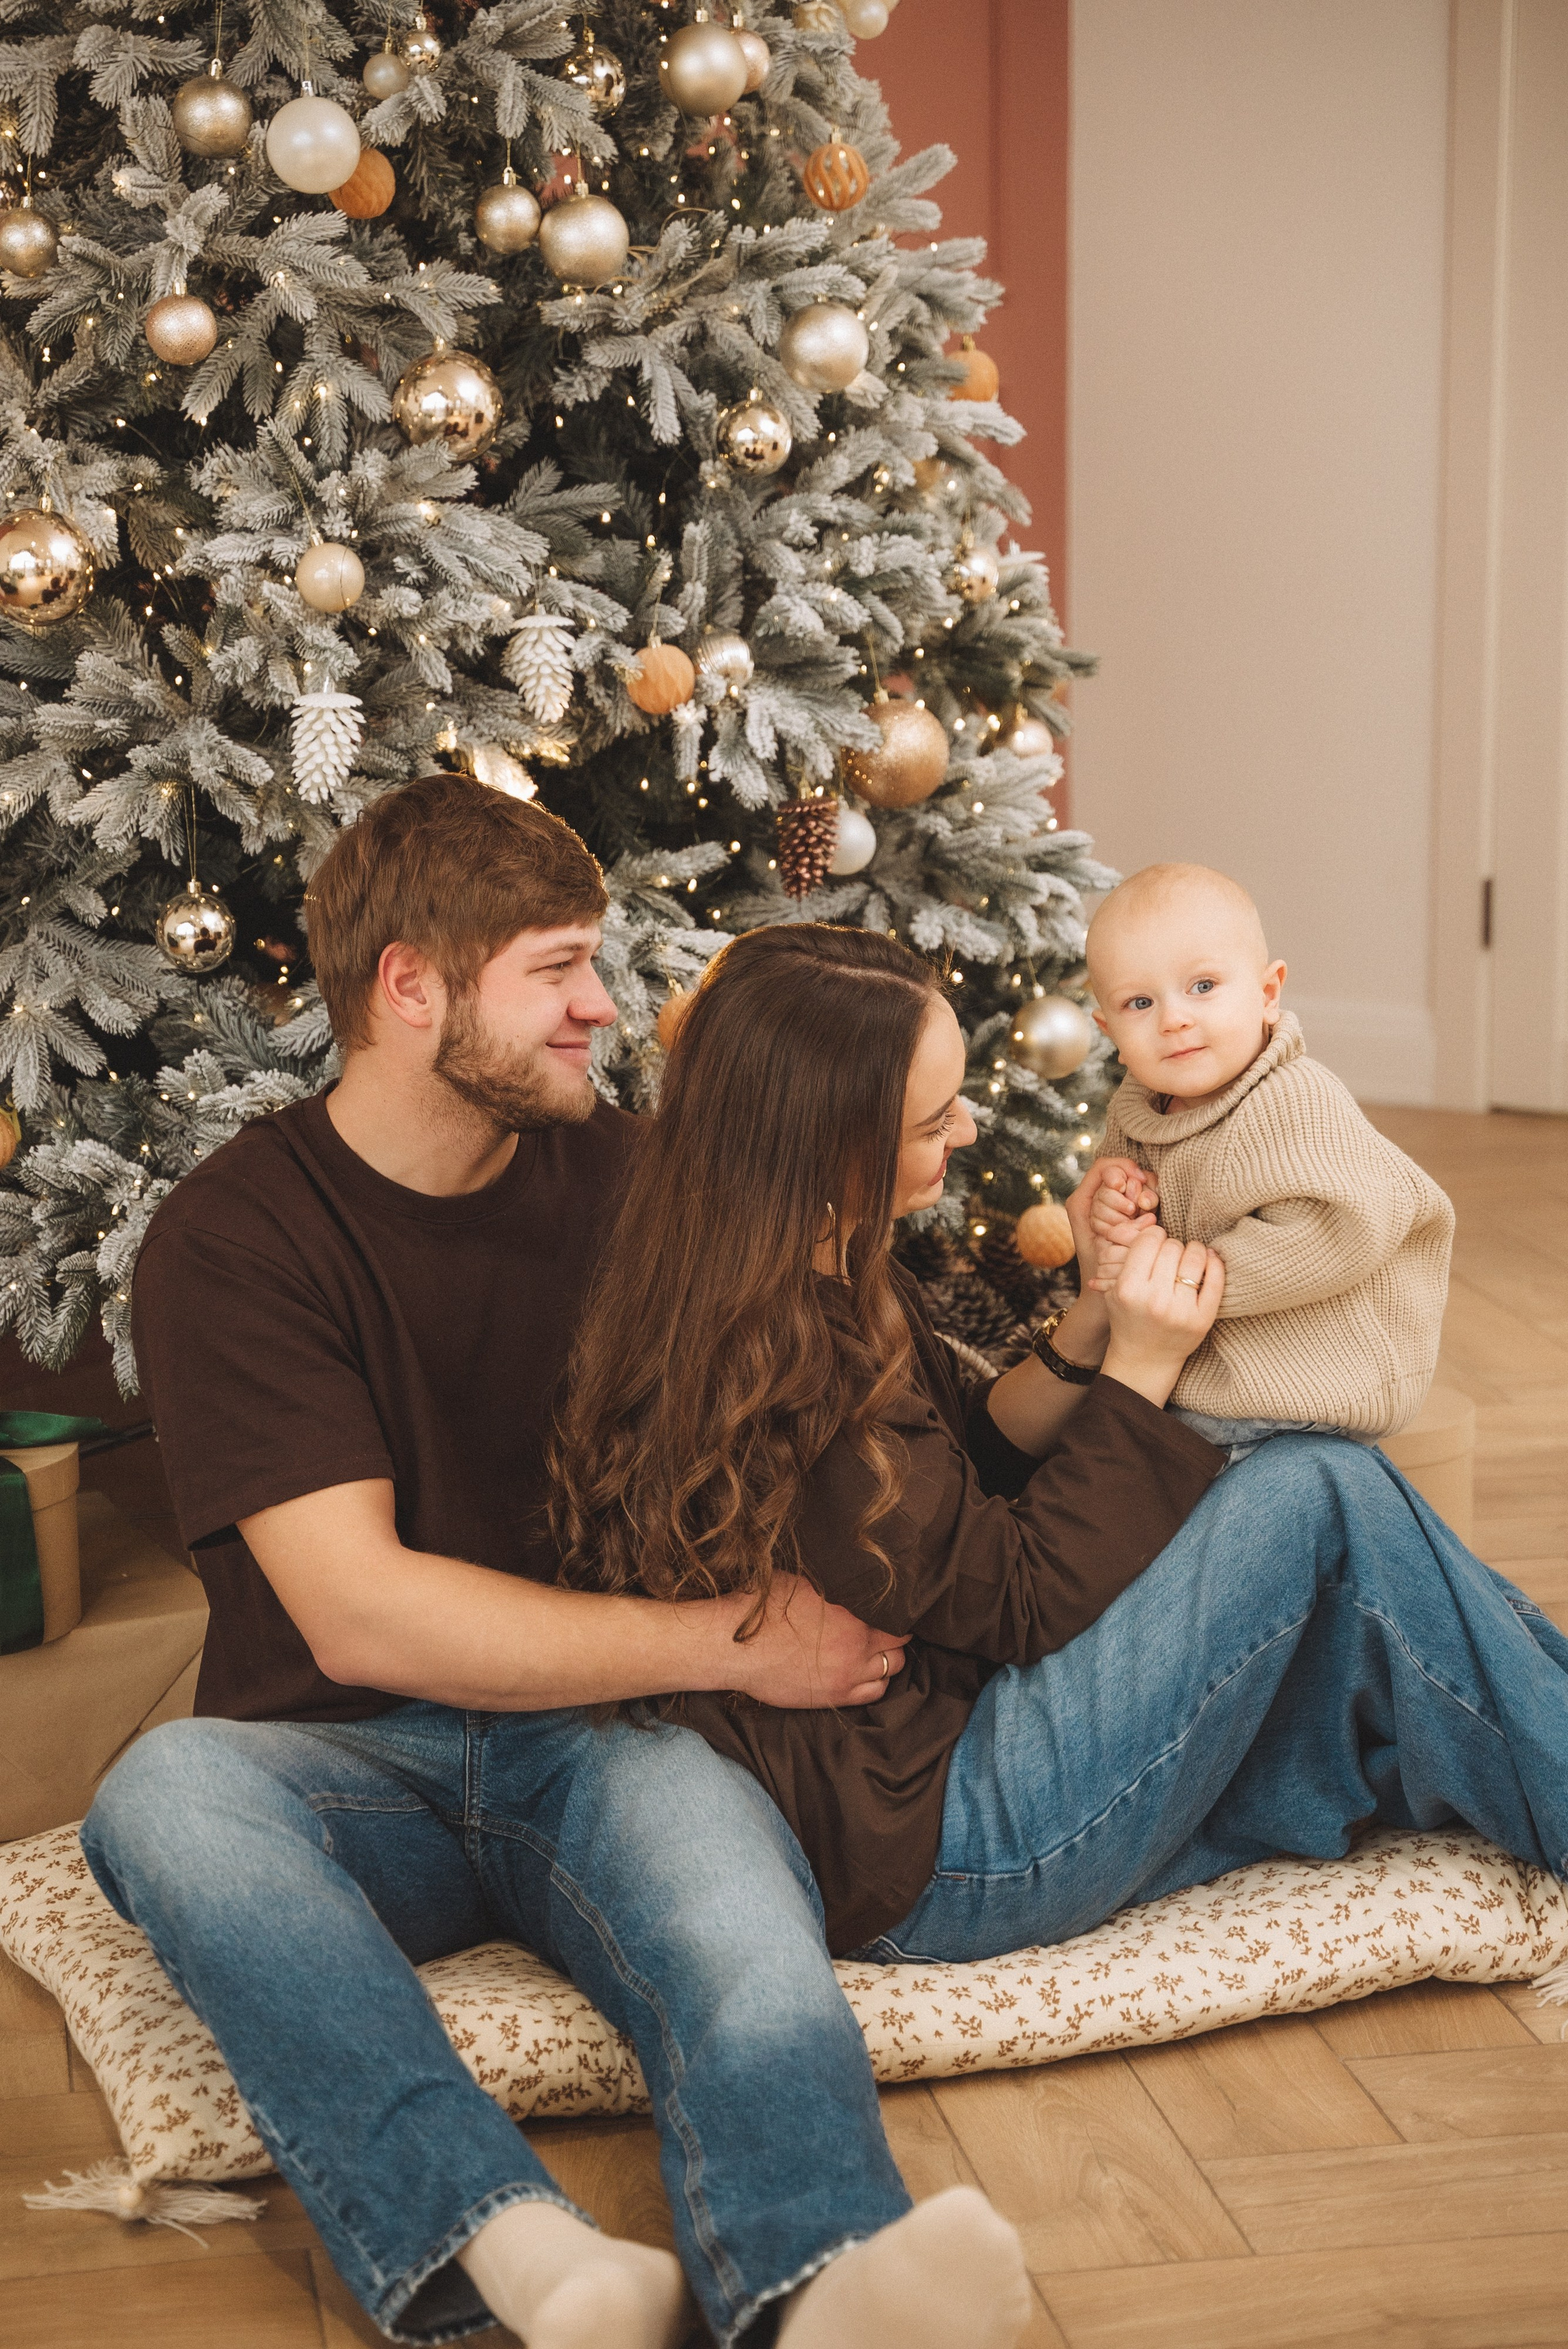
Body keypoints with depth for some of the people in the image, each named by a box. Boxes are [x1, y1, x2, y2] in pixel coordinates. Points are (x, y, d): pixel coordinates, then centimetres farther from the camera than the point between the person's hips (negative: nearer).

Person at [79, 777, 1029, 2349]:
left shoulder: (621, 1178, 11)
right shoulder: (234, 1239, -5)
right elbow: (359, 1613, -14)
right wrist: (734, 1642, -15)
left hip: (602, 1731, 2)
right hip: (350, 1763, -2)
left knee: (704, 1813, -34)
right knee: (166, 1793, -36)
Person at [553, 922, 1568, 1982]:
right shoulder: (774, 1374, -26)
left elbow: (967, 1475, 12)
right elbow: (1015, 1602, -17)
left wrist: (1095, 1318, -1)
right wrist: (1139, 1371, -11)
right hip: (931, 1866, -10)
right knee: (1321, 1498, -14)